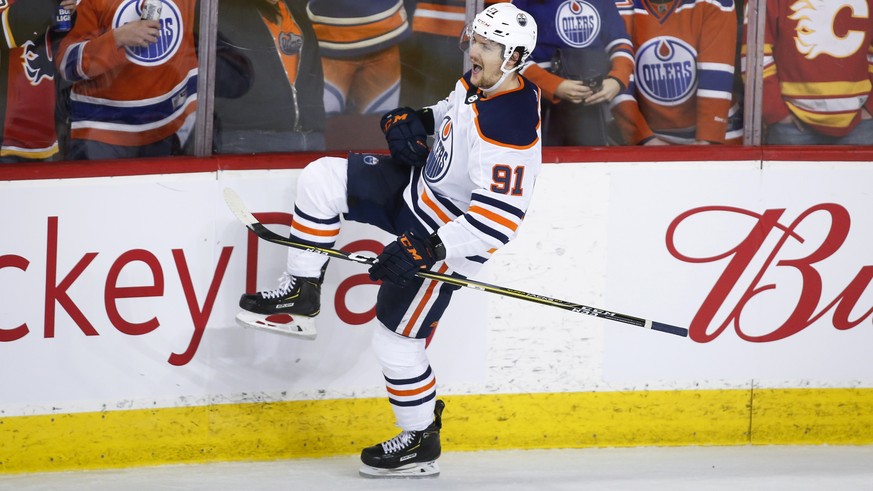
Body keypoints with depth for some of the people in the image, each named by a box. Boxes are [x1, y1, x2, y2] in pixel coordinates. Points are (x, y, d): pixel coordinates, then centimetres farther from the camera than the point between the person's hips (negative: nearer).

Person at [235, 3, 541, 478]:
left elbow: (497, 220, -35)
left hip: (450, 238, -9)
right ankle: (300, 296, 6)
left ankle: (421, 442, 20)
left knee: (396, 338, 0)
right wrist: (419, 120, -1)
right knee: (321, 179, -3)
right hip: (418, 187, 9)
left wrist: (426, 250, -34)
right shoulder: (478, 82, -5)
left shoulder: (510, 129, -33)